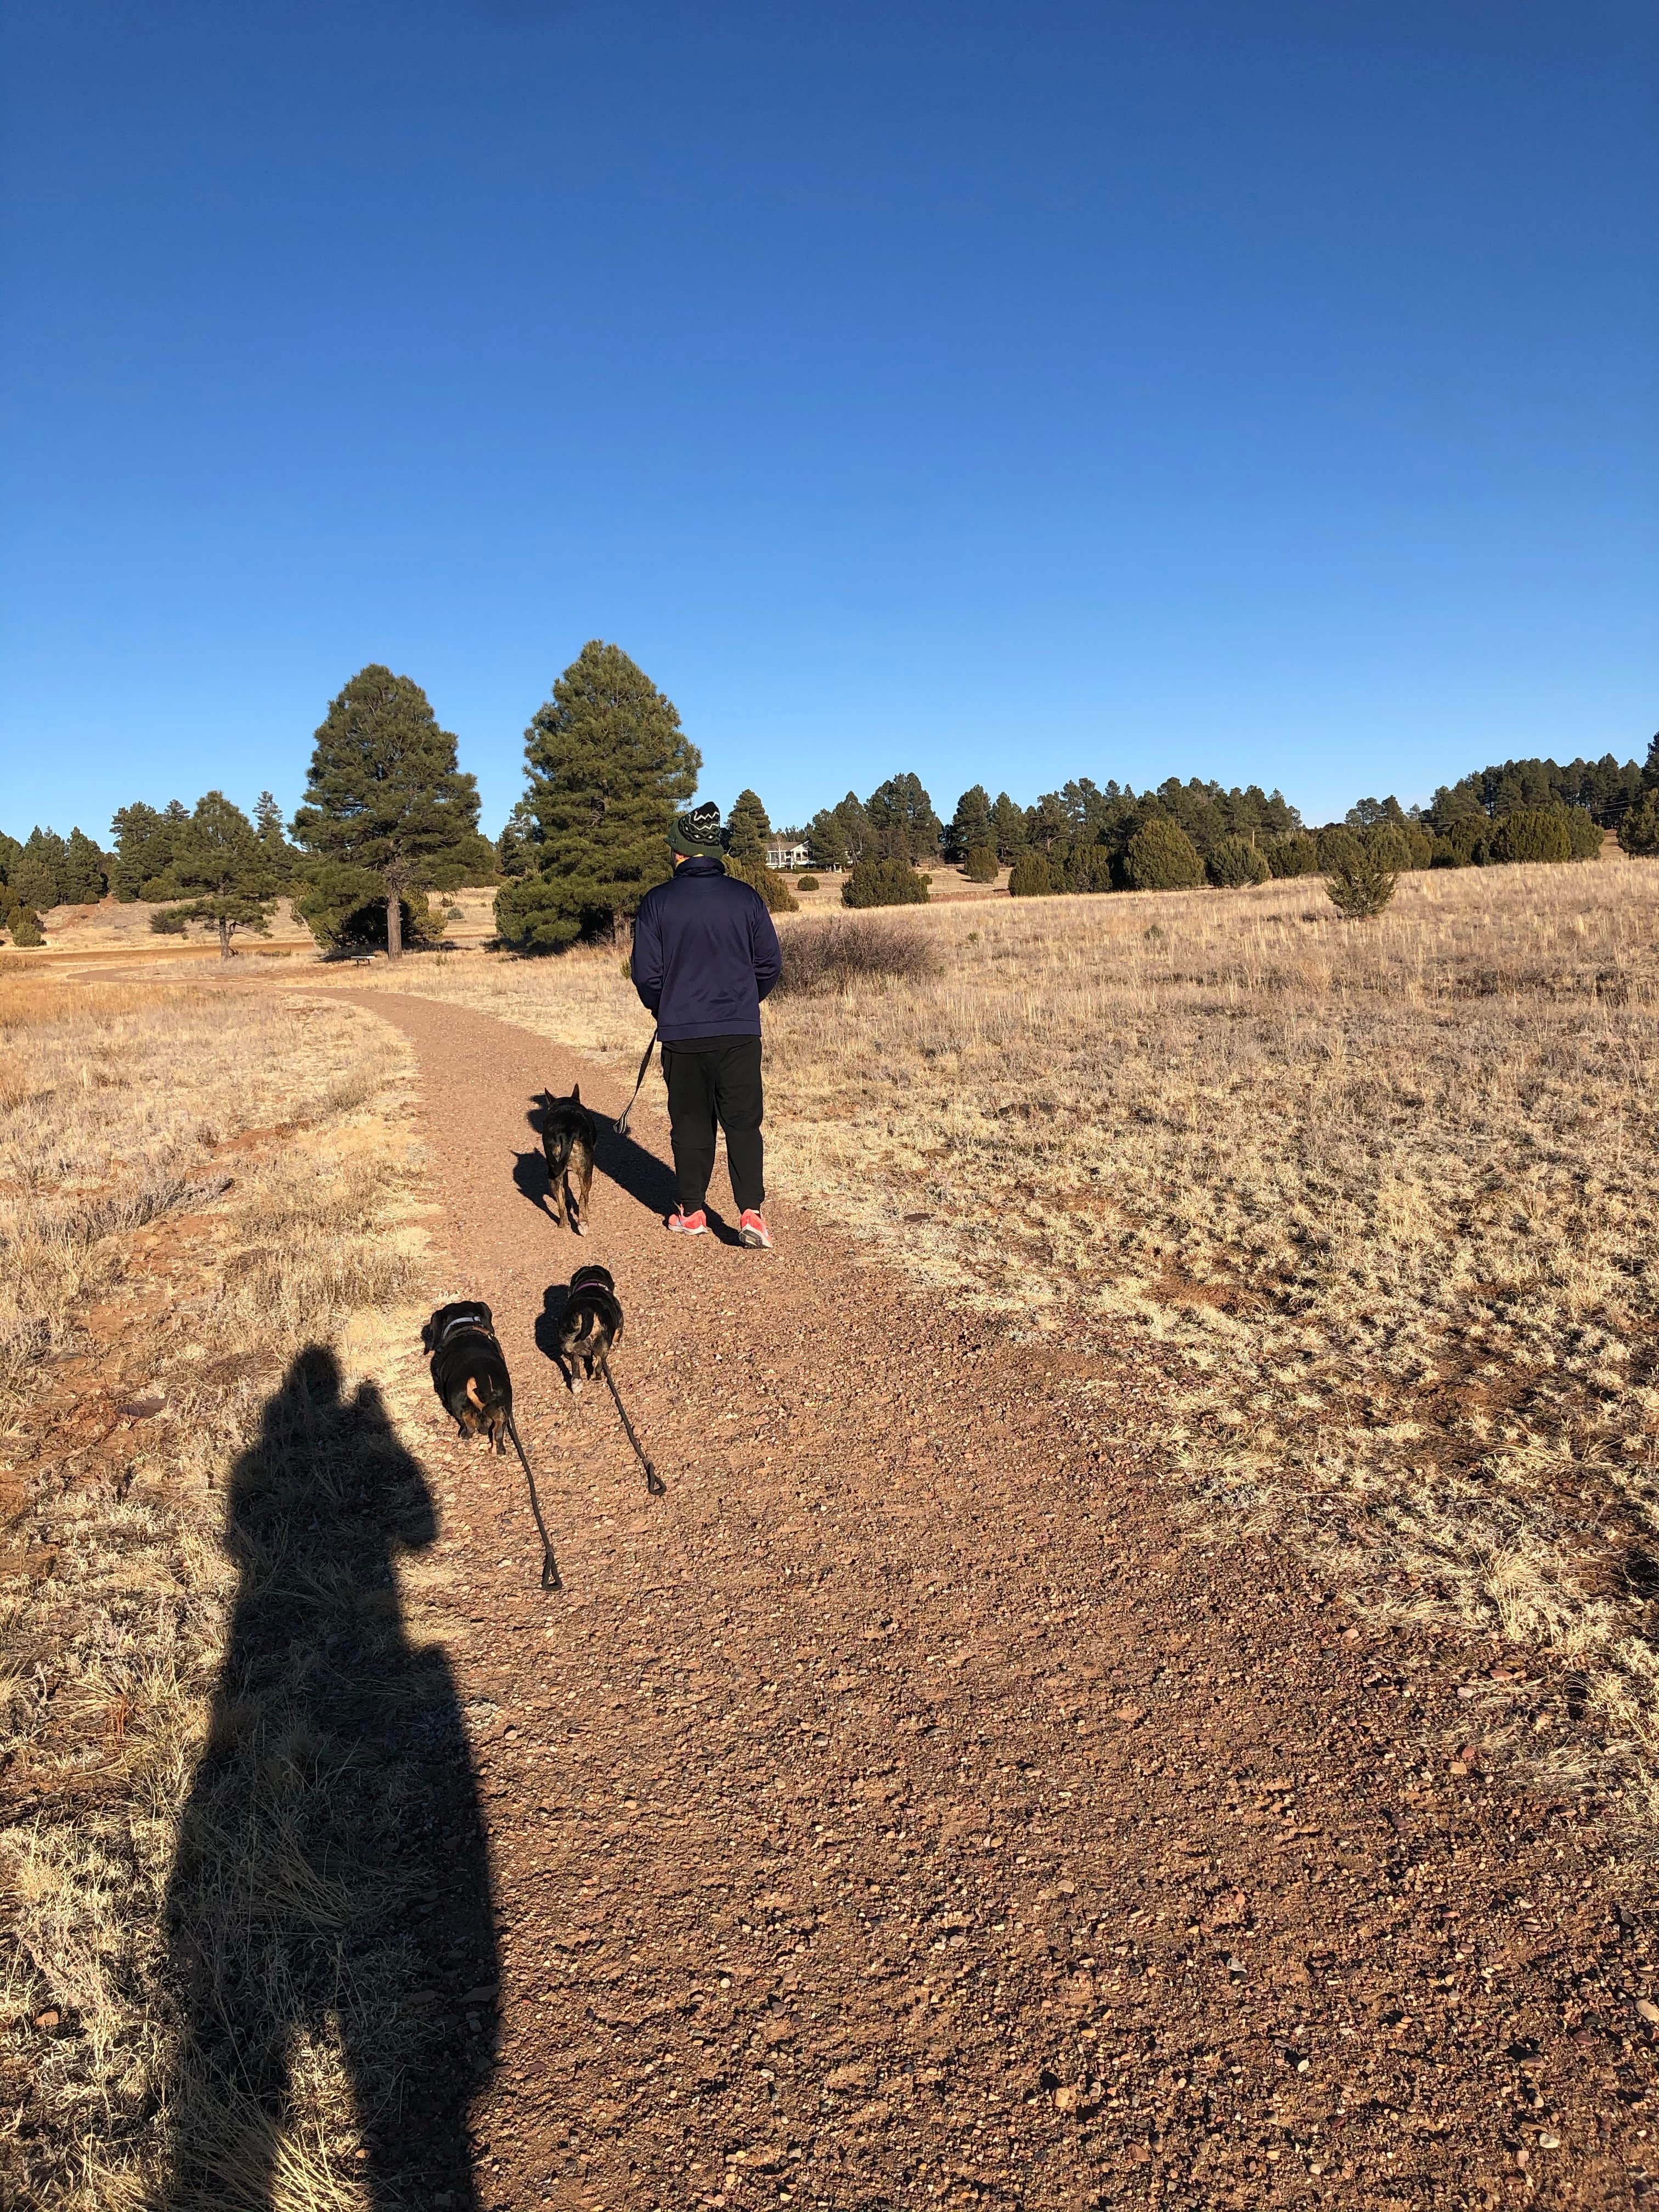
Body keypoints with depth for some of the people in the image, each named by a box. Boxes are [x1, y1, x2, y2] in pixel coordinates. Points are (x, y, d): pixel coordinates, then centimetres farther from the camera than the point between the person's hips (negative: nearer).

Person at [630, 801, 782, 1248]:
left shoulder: (657, 902, -3)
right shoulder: (746, 898, 1)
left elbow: (646, 972, 0)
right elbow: (770, 964, 5)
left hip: (682, 1033, 0)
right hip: (741, 1032, 0)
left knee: (691, 1123, 12)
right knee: (743, 1123, 4)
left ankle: (692, 1212, 20)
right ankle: (751, 1212, -7)